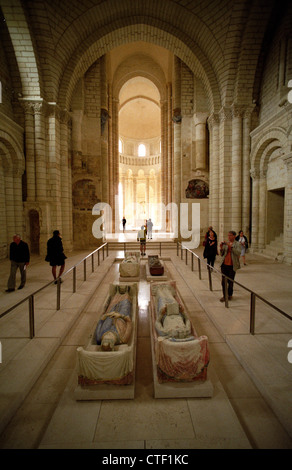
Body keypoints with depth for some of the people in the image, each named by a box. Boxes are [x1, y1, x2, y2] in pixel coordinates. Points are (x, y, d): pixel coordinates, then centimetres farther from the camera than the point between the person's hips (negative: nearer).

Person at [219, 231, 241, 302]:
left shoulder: (237, 244, -1)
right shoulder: (225, 243, 8)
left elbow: (238, 253, -18)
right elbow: (221, 254, 9)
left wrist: (231, 246, -27)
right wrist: (221, 248, -9)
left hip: (232, 265, -3)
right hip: (224, 264, 3)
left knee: (230, 281, 6)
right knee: (224, 281, 3)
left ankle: (230, 295, 26)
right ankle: (224, 295, 13)